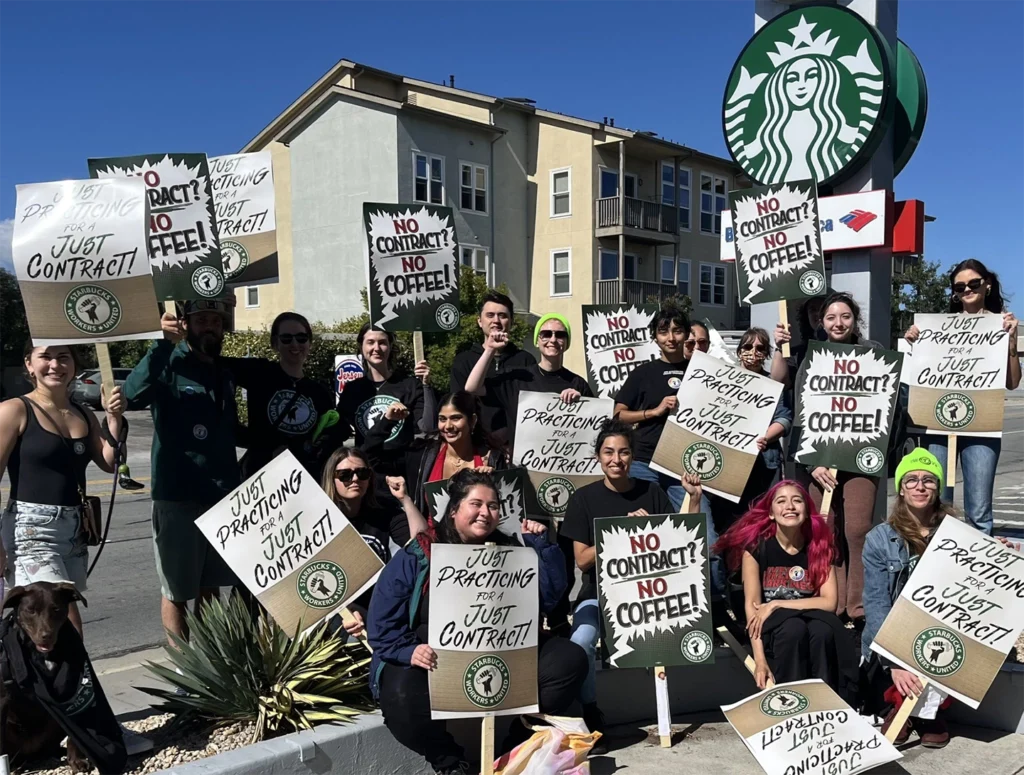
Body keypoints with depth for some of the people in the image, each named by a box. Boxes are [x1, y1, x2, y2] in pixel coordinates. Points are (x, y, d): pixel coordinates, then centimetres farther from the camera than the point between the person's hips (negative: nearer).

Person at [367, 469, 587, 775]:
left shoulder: (509, 551, 9)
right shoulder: (415, 557, -3)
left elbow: (549, 596, 3)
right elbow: (383, 623, -5)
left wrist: (540, 545, -5)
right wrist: (409, 651, -23)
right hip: (435, 661, -3)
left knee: (570, 659, -12)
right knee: (403, 696, -35)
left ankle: (519, 745, 3)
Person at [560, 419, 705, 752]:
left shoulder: (652, 492, 4)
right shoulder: (584, 498, -1)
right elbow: (582, 560, -7)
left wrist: (695, 498, -9)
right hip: (600, 592, -3)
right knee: (581, 642, -31)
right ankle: (590, 716, -6)